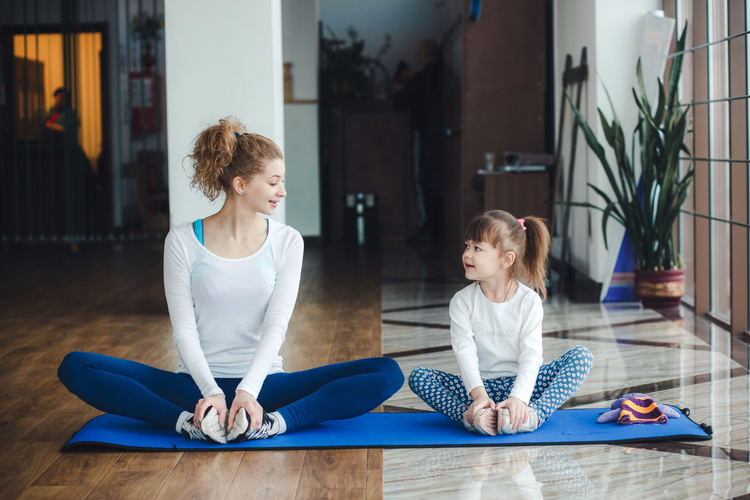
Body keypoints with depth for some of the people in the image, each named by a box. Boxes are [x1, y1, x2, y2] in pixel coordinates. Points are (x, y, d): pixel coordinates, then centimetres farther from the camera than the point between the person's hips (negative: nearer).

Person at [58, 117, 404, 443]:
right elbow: (184, 331, -6)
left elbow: (275, 326, -8)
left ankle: (273, 422, -32)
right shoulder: (183, 242, -1)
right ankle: (190, 422, -33)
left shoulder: (286, 242, 3)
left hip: (263, 385, 1)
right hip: (197, 384, -1)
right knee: (75, 366, -21)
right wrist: (212, 392, -23)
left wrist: (247, 390, -24)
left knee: (386, 373, -20)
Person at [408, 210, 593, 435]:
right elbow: (465, 352, -15)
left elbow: (531, 356, -15)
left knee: (582, 356, -21)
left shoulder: (529, 301, -6)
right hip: (481, 385, 1)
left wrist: (518, 397, -32)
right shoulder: (462, 301, -2)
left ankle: (535, 413, -38)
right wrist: (478, 394, -32)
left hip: (520, 384, 0)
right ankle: (473, 416, -39)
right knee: (418, 376, -20)